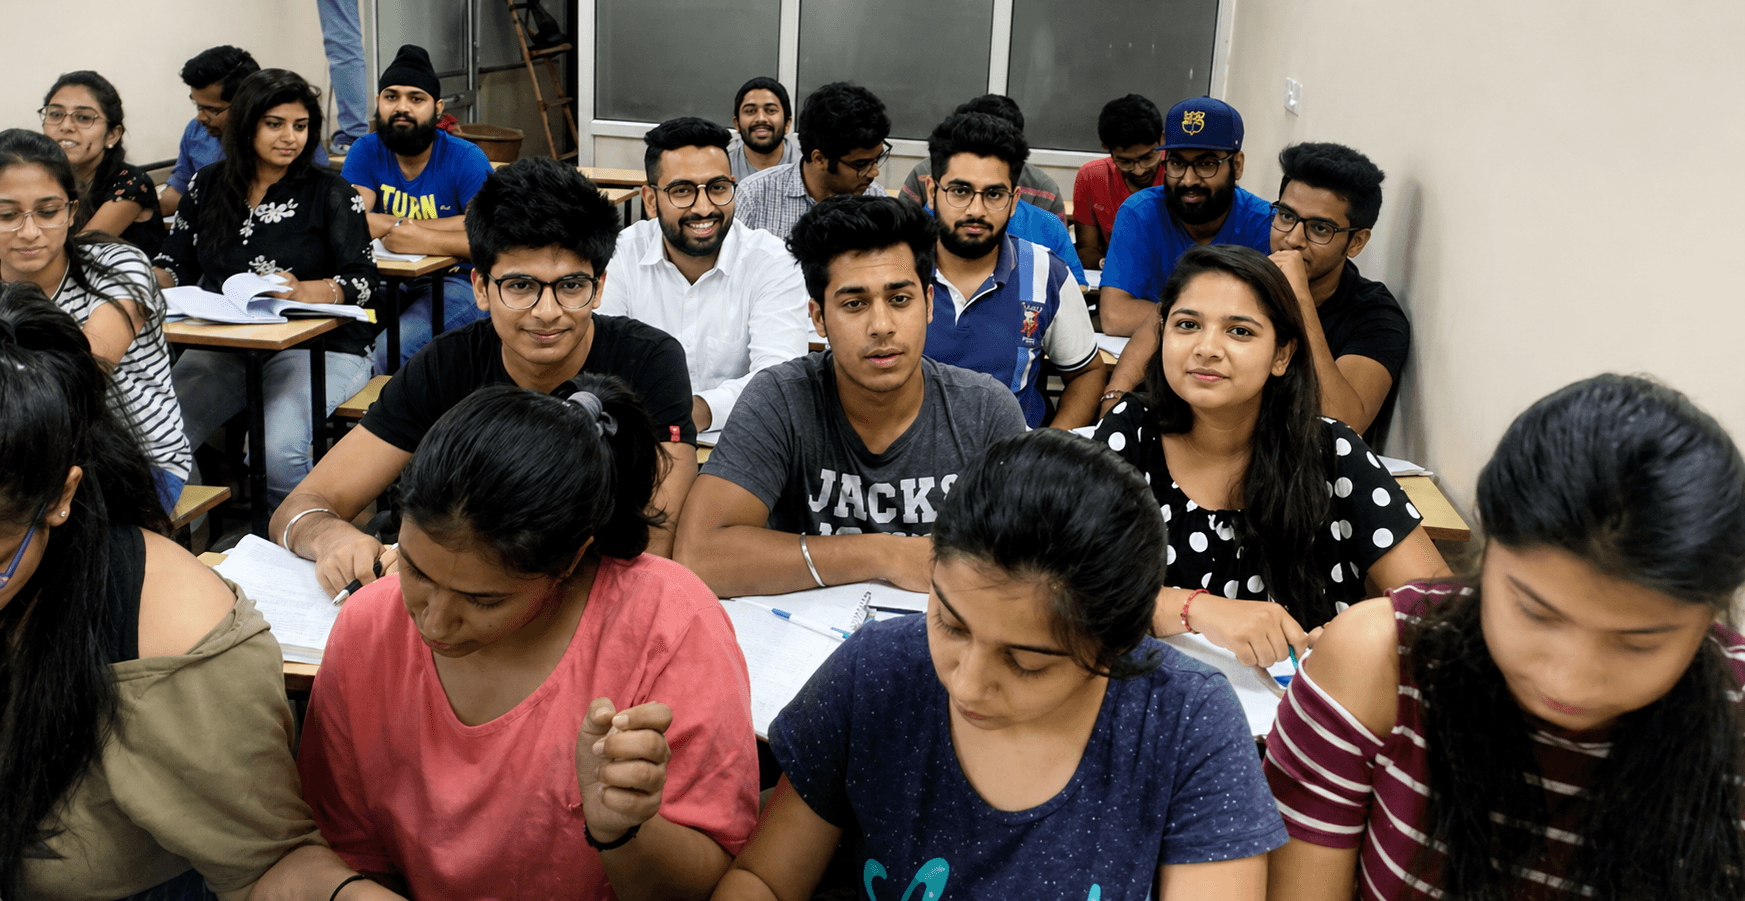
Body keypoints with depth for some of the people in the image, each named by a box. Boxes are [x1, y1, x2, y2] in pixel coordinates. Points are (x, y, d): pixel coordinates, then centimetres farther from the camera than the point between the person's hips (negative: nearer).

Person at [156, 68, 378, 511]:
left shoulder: (331, 192, 2)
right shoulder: (207, 186, 13)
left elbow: (362, 281, -5)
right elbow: (175, 266, 15)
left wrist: (303, 290, -24)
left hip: (315, 345, -4)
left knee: (280, 449, -31)